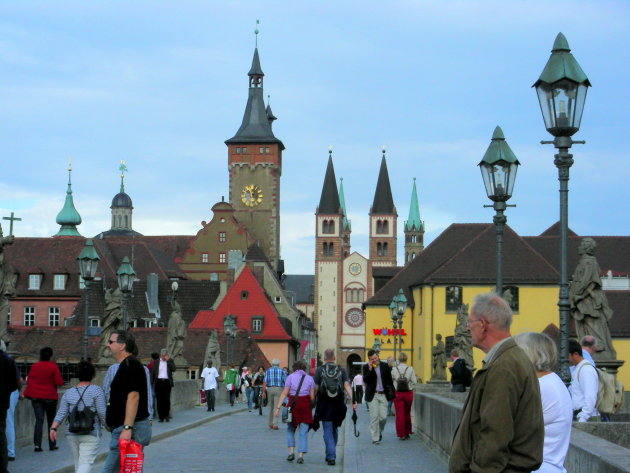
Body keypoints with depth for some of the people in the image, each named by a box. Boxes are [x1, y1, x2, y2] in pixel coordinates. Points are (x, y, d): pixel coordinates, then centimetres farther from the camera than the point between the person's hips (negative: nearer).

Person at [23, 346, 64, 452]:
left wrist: (27, 393, 10)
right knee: (51, 420, 10)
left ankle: (37, 444, -15)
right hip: (50, 396, -2)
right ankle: (52, 445, 13)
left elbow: (29, 380, 5)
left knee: (39, 420, -1)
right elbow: (59, 382, -11)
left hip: (36, 396, 2)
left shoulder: (34, 366, 3)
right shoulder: (53, 366, -7)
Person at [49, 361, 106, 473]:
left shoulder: (68, 393, 8)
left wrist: (53, 428, -5)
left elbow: (61, 413, -2)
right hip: (90, 434, -5)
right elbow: (102, 413, -9)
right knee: (86, 463, -11)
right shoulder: (96, 391, -5)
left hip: (71, 434, 5)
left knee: (78, 461, 18)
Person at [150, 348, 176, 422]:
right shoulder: (156, 362, 10)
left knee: (167, 399, -5)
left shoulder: (170, 361, 8)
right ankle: (161, 417, 2)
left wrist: (168, 360, -11)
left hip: (167, 382, -1)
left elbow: (174, 369, -7)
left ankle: (167, 416, 6)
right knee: (159, 400, -1)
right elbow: (152, 373, 9)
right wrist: (151, 383, 2)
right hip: (158, 382, 1)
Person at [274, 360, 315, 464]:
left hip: (293, 404, -1)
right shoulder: (310, 378, 6)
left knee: (290, 429, 16)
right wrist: (311, 407, 15)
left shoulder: (290, 377, 2)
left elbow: (284, 393, -4)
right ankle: (300, 455, -3)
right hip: (305, 405, 1)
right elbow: (312, 396, 0)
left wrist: (278, 407, -5)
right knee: (303, 432, 4)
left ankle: (291, 451, 4)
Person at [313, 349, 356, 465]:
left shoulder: (319, 370, -1)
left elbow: (315, 388, -3)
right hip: (338, 404, 3)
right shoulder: (341, 370, 5)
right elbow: (347, 386, -5)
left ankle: (331, 457, -12)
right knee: (334, 429, 18)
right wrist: (353, 400, -9)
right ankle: (331, 454, 26)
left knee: (328, 431, -1)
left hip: (324, 404, -3)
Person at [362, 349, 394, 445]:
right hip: (372, 395, -2)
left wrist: (391, 393, 6)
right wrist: (370, 369, -21)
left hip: (383, 395, 2)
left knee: (383, 417, -2)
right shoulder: (366, 367, -1)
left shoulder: (384, 366, 5)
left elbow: (389, 380, 10)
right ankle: (375, 438, 3)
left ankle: (379, 431, 27)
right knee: (374, 417, -4)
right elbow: (365, 380, -13)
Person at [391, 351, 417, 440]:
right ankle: (408, 431, 25)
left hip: (397, 393, -1)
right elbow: (414, 382, -6)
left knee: (399, 414, 1)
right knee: (407, 413, 16)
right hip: (408, 393, 1)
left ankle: (401, 434, -1)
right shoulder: (410, 369, -7)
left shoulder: (394, 369, -6)